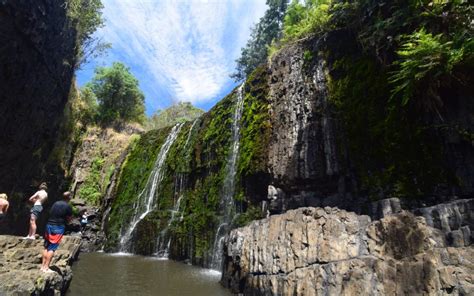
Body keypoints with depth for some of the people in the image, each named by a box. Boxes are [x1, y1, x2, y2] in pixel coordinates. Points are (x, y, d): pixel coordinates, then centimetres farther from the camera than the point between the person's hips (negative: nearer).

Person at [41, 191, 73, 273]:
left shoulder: (55, 203, 9)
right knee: (52, 248, -3)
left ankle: (43, 266, 16)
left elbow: (50, 214, 13)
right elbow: (69, 219, -2)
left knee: (46, 247, 12)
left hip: (49, 225, 6)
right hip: (59, 227, -5)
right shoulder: (68, 206, -7)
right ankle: (46, 267, -3)